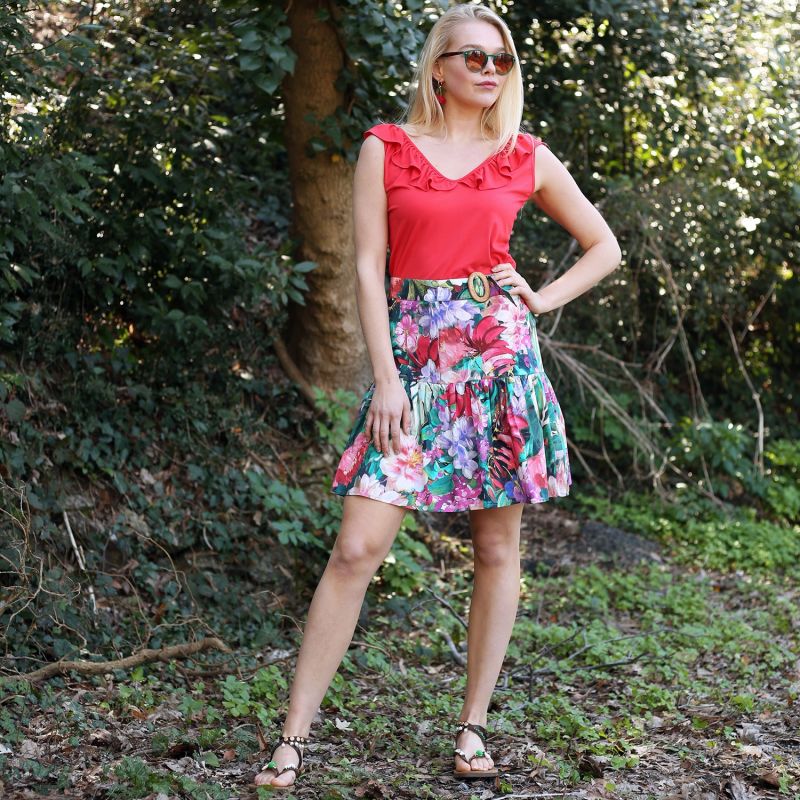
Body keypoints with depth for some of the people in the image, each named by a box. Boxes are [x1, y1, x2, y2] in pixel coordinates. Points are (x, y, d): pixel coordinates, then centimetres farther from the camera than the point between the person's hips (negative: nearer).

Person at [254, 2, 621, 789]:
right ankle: (293, 737, -3)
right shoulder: (384, 148, 5)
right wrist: (386, 377, -7)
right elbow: (367, 267, 0)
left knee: (497, 547, 4)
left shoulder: (527, 157, 9)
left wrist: (543, 299, 4)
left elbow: (603, 246, 19)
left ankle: (473, 725, 16)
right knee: (357, 547, -8)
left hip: (499, 351, 2)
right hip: (413, 352, -2)